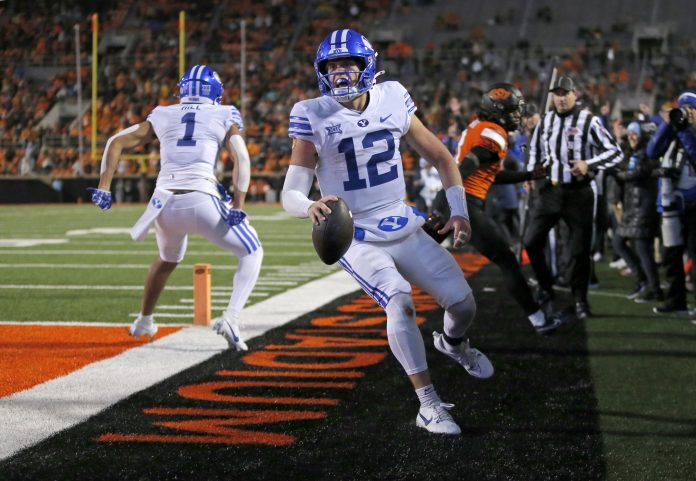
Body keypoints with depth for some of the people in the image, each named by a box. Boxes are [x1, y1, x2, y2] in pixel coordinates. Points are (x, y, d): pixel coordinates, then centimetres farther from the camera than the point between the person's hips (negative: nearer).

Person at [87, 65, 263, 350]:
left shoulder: (163, 116, 19)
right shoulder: (224, 117, 12)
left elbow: (116, 142, 15)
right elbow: (241, 159, -2)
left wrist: (103, 187, 12)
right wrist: (238, 207, -8)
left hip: (166, 202, 4)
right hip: (203, 201, -4)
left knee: (168, 259, 34)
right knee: (252, 253, 15)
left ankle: (144, 321, 47)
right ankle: (230, 318, -6)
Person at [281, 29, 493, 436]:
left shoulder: (392, 101, -3)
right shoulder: (314, 117, -12)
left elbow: (442, 159, 9)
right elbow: (290, 194, -15)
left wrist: (459, 211, 1)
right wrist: (310, 207, -38)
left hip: (404, 229, 4)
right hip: (356, 239, -4)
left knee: (463, 304, 0)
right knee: (400, 300, -28)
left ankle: (454, 343, 39)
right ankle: (429, 405, -22)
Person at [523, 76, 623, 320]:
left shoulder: (589, 121, -8)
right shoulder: (546, 121, 7)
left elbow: (615, 152, -10)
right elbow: (536, 150, 23)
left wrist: (589, 165, -24)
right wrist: (531, 173, 8)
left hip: (578, 192, -4)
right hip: (549, 190, 4)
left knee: (580, 249, 0)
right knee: (531, 242, 1)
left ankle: (580, 299, 15)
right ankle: (545, 288, 21)